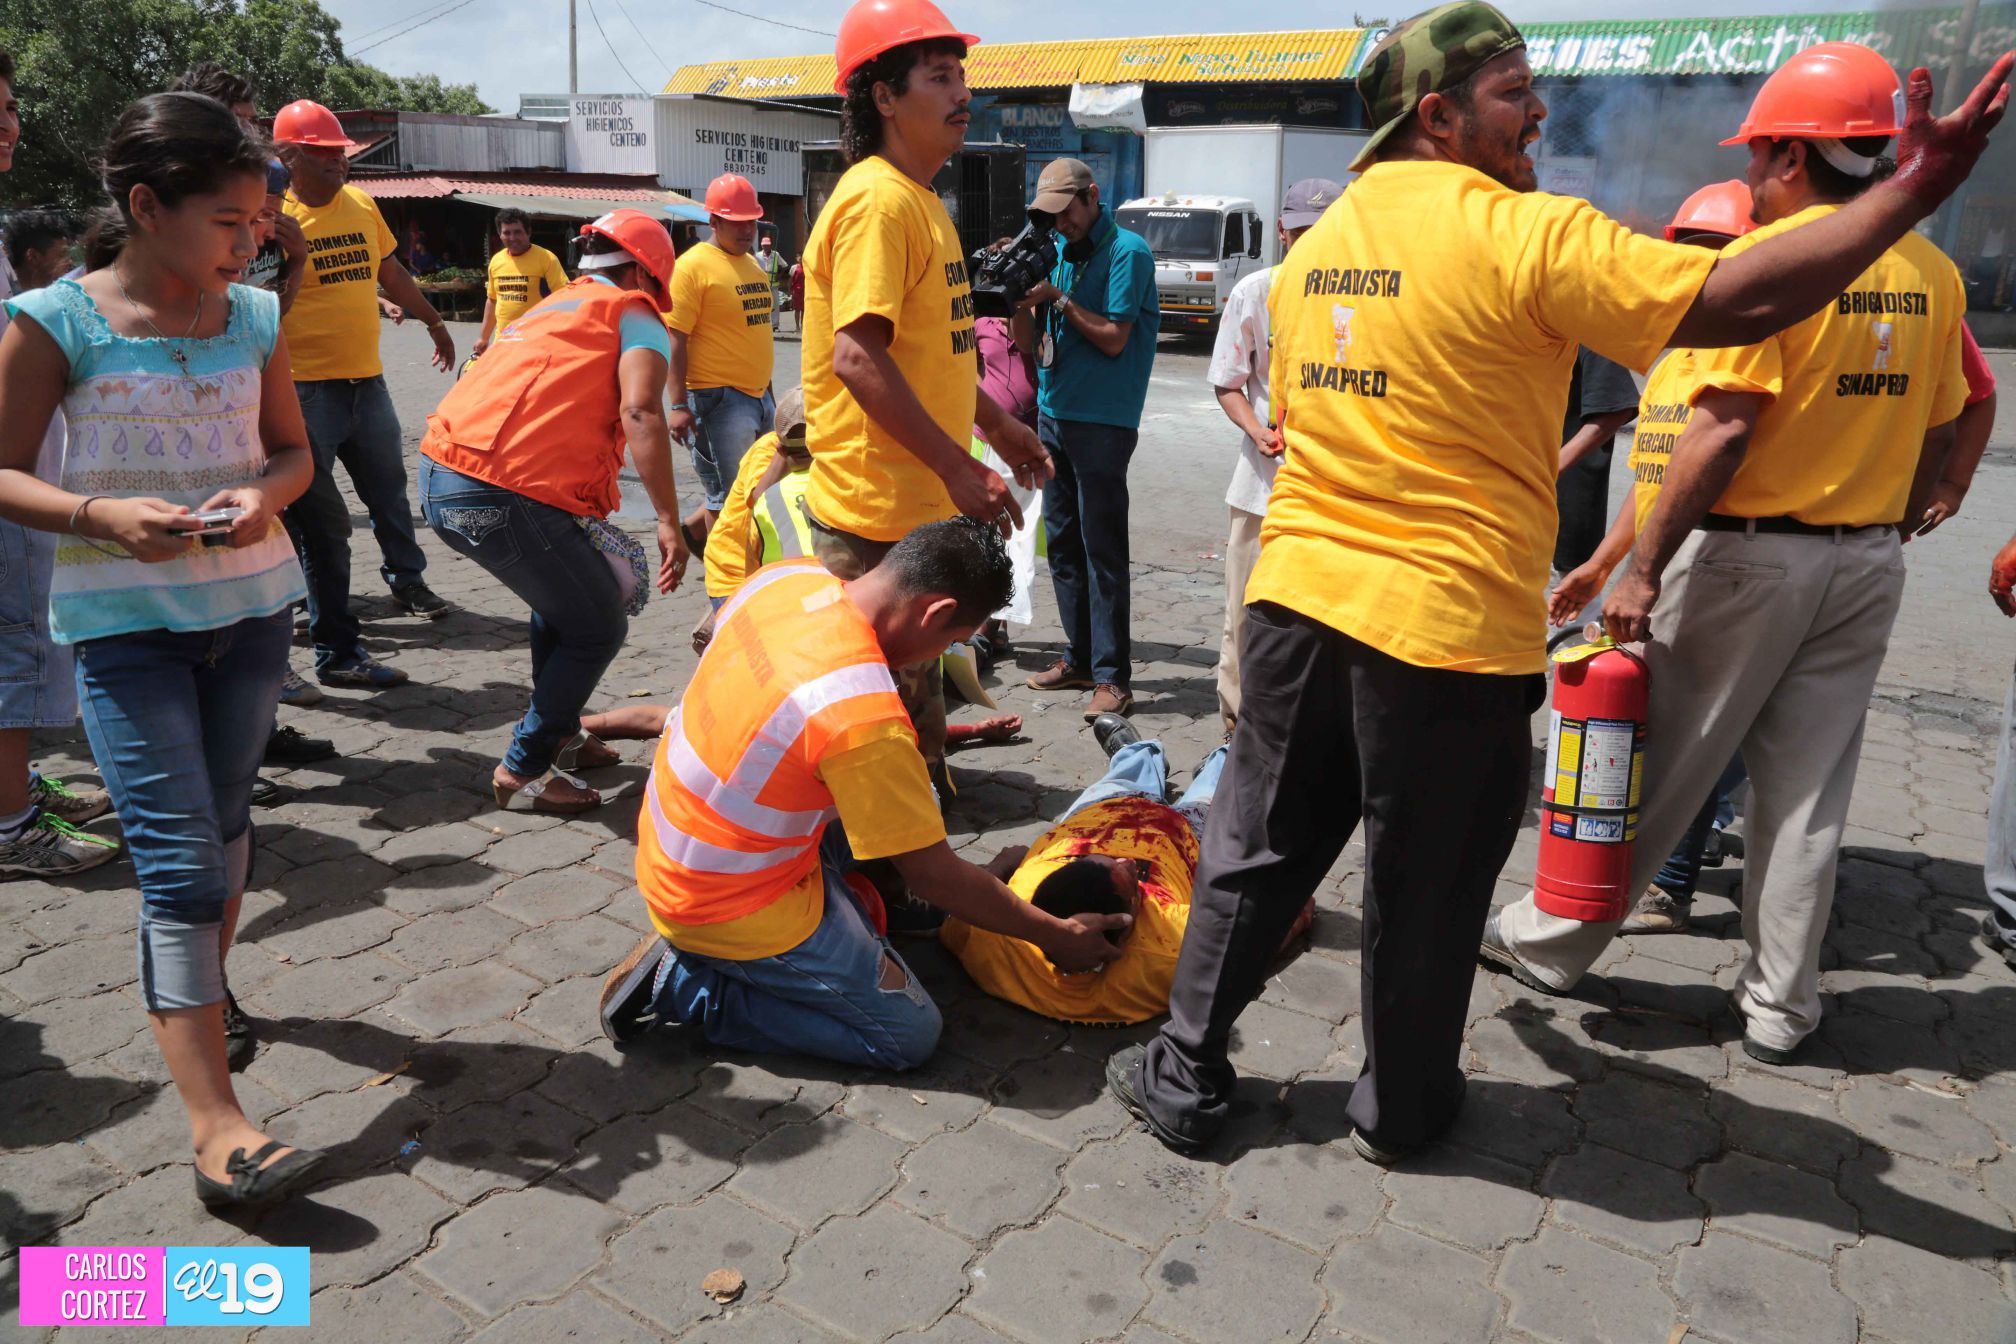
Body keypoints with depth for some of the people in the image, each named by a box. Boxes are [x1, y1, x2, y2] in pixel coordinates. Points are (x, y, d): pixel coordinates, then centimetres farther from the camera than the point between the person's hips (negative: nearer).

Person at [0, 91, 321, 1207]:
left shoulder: (254, 319, 4)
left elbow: (293, 449, 11)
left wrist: (264, 496, -11)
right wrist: (100, 514, -23)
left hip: (250, 604, 5)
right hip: (123, 621, -4)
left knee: (223, 820, 18)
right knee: (180, 857, -10)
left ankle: (199, 985, 45)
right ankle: (216, 1125, -8)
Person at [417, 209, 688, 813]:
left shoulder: (546, 310, 30)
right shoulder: (635, 315, 5)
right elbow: (640, 412, -14)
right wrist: (669, 523, -17)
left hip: (438, 476, 9)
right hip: (506, 495, -9)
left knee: (562, 592, 29)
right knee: (599, 629, 8)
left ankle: (556, 731, 38)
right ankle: (523, 771, 15)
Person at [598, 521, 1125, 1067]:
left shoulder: (790, 576, -11)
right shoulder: (865, 717, -33)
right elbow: (936, 878, -21)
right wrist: (1055, 936, -6)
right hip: (728, 910, -9)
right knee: (910, 1035, 1)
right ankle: (683, 986, 0)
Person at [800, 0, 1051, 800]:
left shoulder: (919, 198, 15)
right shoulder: (878, 200, -16)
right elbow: (857, 355, -25)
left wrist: (996, 423, 23)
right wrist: (959, 466, -24)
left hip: (919, 501, 10)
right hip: (878, 508, -10)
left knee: (913, 687, 20)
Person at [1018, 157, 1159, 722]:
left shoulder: (1128, 251, -7)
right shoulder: (1057, 249, 14)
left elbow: (1113, 338, -12)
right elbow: (1034, 338, 15)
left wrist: (1056, 297, -14)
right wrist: (1020, 298, -3)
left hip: (1101, 421, -7)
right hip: (1053, 412, 8)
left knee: (1101, 548, -6)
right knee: (1061, 540, 11)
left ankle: (1112, 677, -1)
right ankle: (1079, 657, 21)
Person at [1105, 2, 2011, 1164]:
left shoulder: (1316, 246, 11)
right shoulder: (1522, 232, -11)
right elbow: (1736, 302, -16)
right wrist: (1914, 191, -6)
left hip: (1300, 598, 6)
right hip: (1448, 628, -5)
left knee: (1256, 852, 16)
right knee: (1427, 890, 12)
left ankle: (1186, 1076, 25)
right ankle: (1402, 1107, 31)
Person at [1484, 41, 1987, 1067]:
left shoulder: (1769, 256, -13)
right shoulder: (1933, 275, 8)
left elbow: (1723, 432, -21)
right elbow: (1937, 433, 13)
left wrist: (1643, 569, -18)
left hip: (1749, 556, -6)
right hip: (1867, 563, 6)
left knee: (1653, 767, 4)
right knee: (1806, 793, 11)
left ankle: (1549, 944, 18)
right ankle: (1779, 1008, 20)